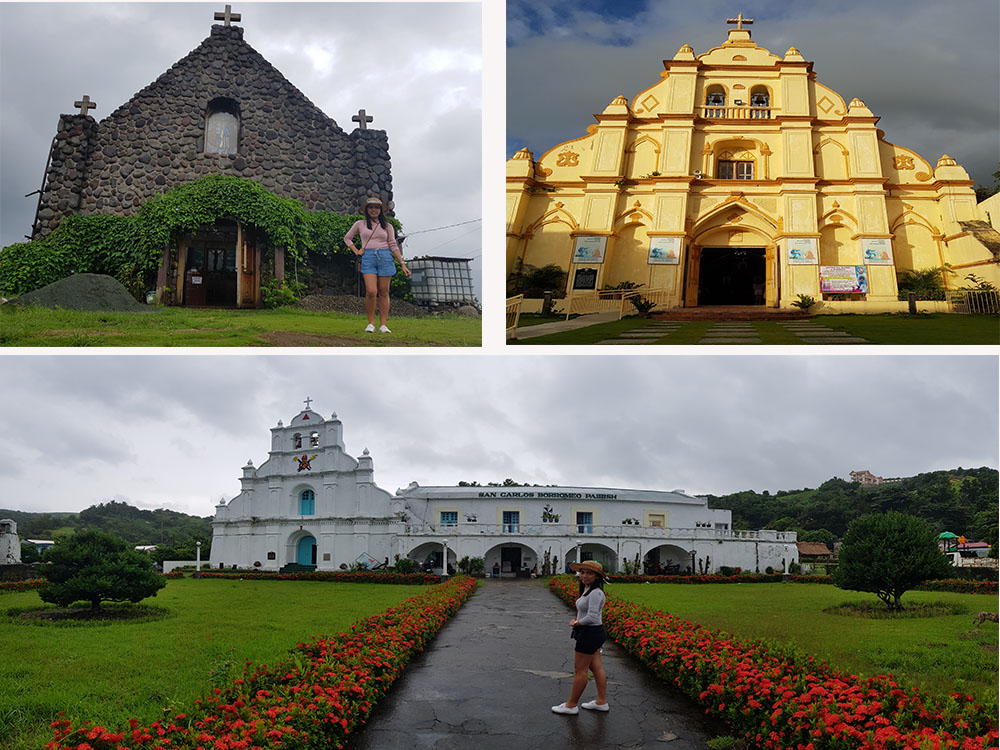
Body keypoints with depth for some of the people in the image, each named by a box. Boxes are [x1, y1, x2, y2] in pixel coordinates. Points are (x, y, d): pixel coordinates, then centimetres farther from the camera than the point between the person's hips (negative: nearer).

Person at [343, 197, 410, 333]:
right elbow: (347, 238, 24)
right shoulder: (360, 224, 12)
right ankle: (371, 323, -3)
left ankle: (383, 325, 3)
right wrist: (356, 251, 9)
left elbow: (393, 246, 10)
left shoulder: (387, 226, 13)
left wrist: (402, 263, 3)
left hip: (385, 257, 1)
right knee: (371, 292, -15)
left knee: (384, 293, 0)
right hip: (368, 258, -1)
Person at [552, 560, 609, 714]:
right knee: (596, 668, 15)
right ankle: (602, 702, 24)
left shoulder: (596, 593, -22)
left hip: (590, 634, -10)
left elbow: (592, 617, -27)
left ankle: (571, 705, 11)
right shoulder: (587, 590, 9)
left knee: (580, 670, 1)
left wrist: (576, 623, -12)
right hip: (590, 634, 10)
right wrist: (576, 620, 5)